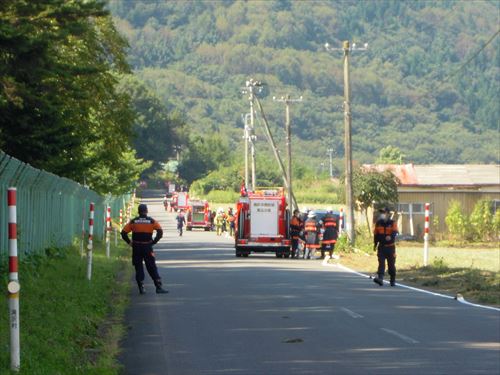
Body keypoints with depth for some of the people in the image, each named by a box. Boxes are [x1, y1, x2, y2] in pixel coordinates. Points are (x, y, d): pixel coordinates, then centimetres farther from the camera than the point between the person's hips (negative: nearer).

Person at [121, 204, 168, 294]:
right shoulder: (152, 221, 0)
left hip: (136, 248, 1)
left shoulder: (133, 222, 3)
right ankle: (158, 287, -3)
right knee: (152, 268, 3)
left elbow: (123, 233, -1)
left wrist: (130, 242, 4)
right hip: (147, 247, -1)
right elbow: (160, 232, -11)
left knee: (138, 268, 8)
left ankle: (141, 288, 4)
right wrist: (154, 242, -4)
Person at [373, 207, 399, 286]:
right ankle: (380, 279, -25)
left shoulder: (392, 223, -4)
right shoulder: (378, 223, 7)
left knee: (391, 265, 6)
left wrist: (390, 236, -44)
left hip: (390, 247, -2)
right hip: (381, 247, 2)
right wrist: (375, 244, 20)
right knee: (381, 263, -12)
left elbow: (394, 232, -22)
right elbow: (376, 234, 16)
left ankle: (393, 281, 20)